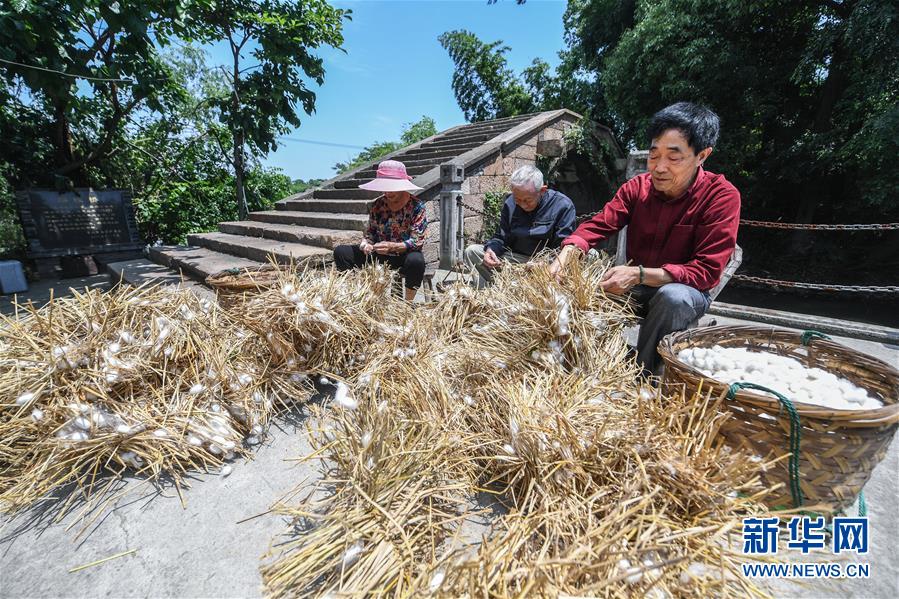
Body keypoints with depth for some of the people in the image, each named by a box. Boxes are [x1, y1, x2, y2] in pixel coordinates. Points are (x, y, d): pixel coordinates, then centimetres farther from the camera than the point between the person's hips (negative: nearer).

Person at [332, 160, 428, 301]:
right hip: (379, 254, 4)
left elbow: (417, 241, -15)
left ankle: (408, 302, -20)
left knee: (416, 260, -41)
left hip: (405, 255, -4)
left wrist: (392, 246, -29)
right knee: (340, 251, -9)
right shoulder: (377, 205, 3)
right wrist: (366, 243, -13)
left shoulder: (417, 206, -11)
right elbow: (370, 231, 11)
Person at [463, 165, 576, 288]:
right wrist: (491, 249, -14)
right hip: (516, 258, 5)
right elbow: (501, 238, 10)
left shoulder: (563, 205, -9)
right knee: (472, 251, -7)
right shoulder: (510, 204, 4)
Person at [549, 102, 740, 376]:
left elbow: (706, 270, -21)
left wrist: (639, 274, -34)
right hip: (637, 290, 4)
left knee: (674, 296, -37)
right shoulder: (637, 187, -4)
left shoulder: (722, 196, -16)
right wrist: (564, 258, -32)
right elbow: (597, 226, -11)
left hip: (686, 291, -3)